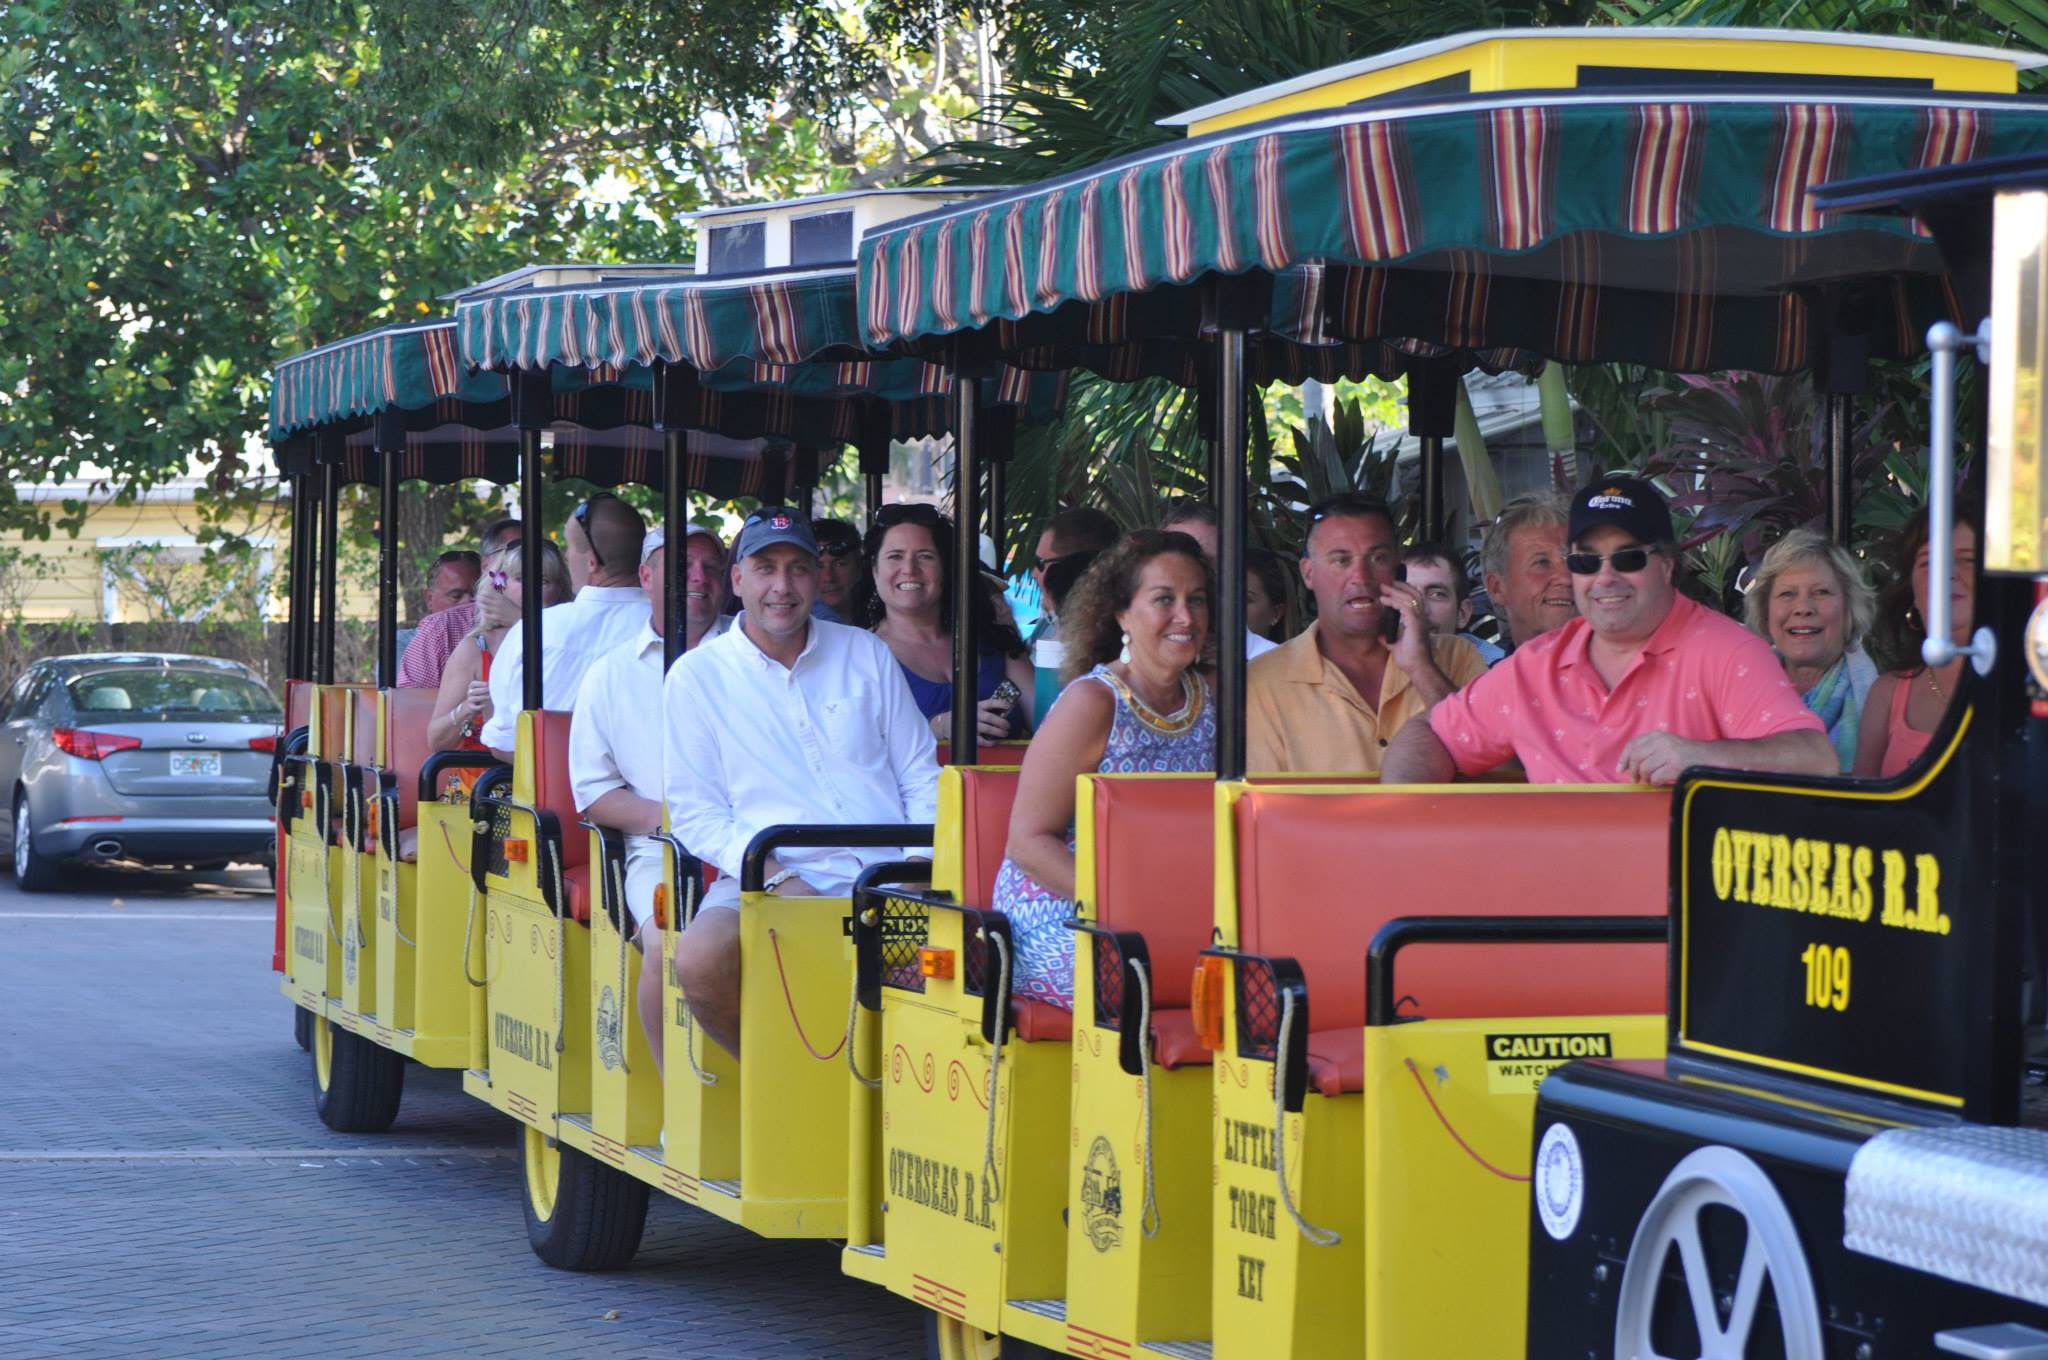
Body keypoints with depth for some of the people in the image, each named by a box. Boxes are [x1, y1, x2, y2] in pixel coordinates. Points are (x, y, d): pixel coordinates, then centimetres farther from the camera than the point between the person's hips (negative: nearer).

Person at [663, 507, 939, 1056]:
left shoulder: (866, 654, 18)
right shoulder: (697, 676, 9)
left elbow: (920, 775, 18)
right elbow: (695, 812, 4)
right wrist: (777, 878, -12)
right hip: (770, 878, -1)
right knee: (699, 959, -35)